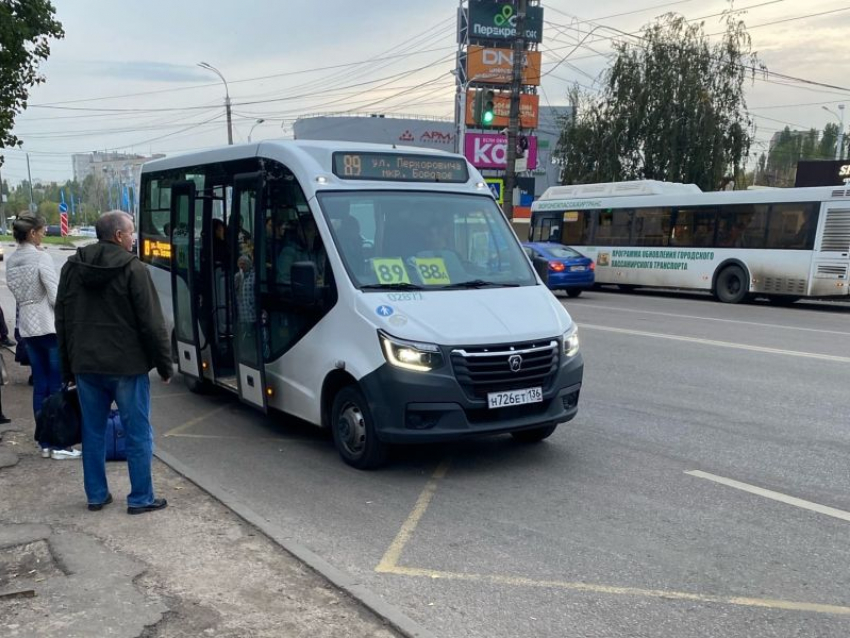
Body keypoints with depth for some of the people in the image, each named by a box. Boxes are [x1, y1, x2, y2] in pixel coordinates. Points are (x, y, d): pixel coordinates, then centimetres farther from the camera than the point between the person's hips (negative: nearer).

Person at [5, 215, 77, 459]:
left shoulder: (10, 261, 9)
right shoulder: (41, 258, -12)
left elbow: (15, 292, 12)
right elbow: (55, 295, -15)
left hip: (27, 327, 7)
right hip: (50, 325, -7)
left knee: (40, 385, 10)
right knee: (58, 384, -1)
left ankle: (45, 442, 14)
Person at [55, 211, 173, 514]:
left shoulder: (72, 268, 8)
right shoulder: (132, 268, -11)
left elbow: (62, 322, 13)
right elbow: (151, 323, -13)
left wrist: (68, 367, 19)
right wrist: (164, 364, -4)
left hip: (85, 365, 6)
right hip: (127, 365, -5)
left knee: (93, 432, 14)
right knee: (138, 434, 4)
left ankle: (96, 495, 22)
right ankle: (141, 498, 10)